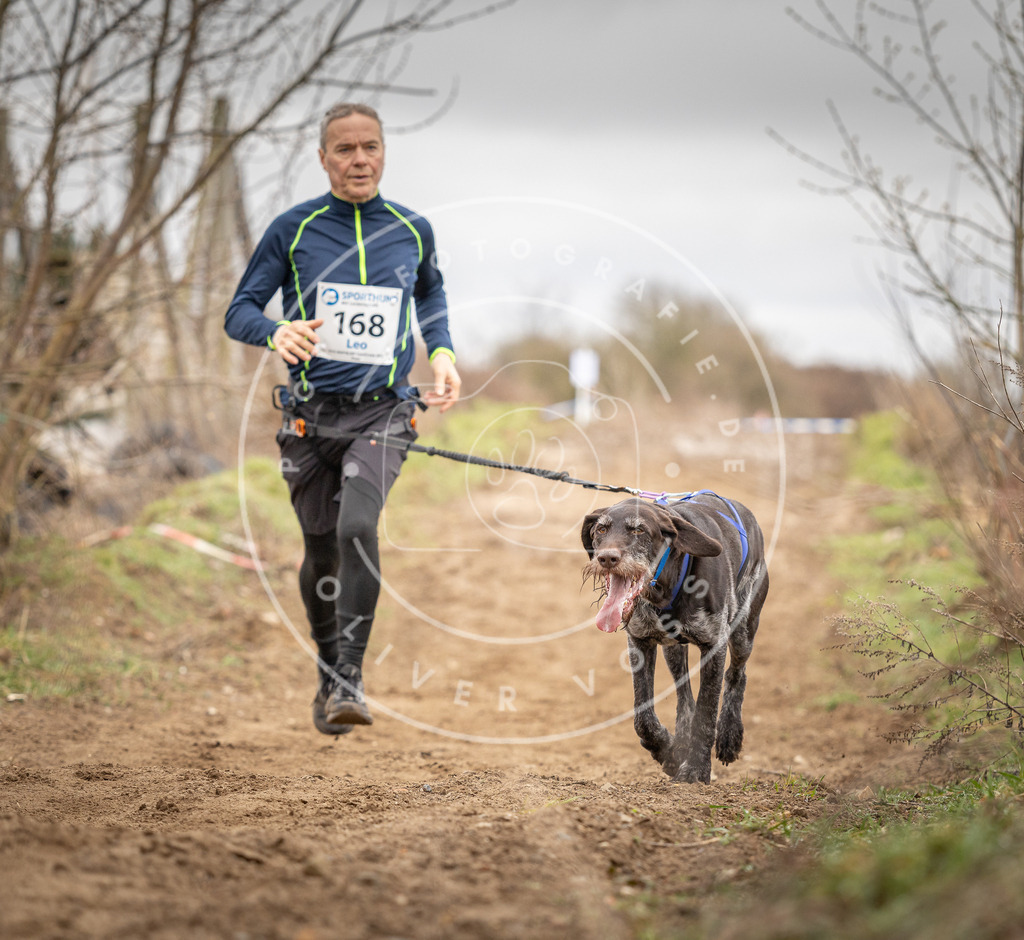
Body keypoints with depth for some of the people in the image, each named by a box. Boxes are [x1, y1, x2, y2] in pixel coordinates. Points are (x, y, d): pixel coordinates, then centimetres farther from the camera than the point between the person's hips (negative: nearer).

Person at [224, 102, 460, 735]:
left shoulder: (412, 230, 5)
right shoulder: (293, 230, -1)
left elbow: (430, 290, 27)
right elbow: (240, 311, 1)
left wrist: (441, 351, 11)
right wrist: (276, 332, -22)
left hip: (382, 411, -1)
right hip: (313, 414, 1)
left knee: (358, 525, -25)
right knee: (321, 551, 9)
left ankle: (350, 677, -20)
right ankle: (328, 675, 33)